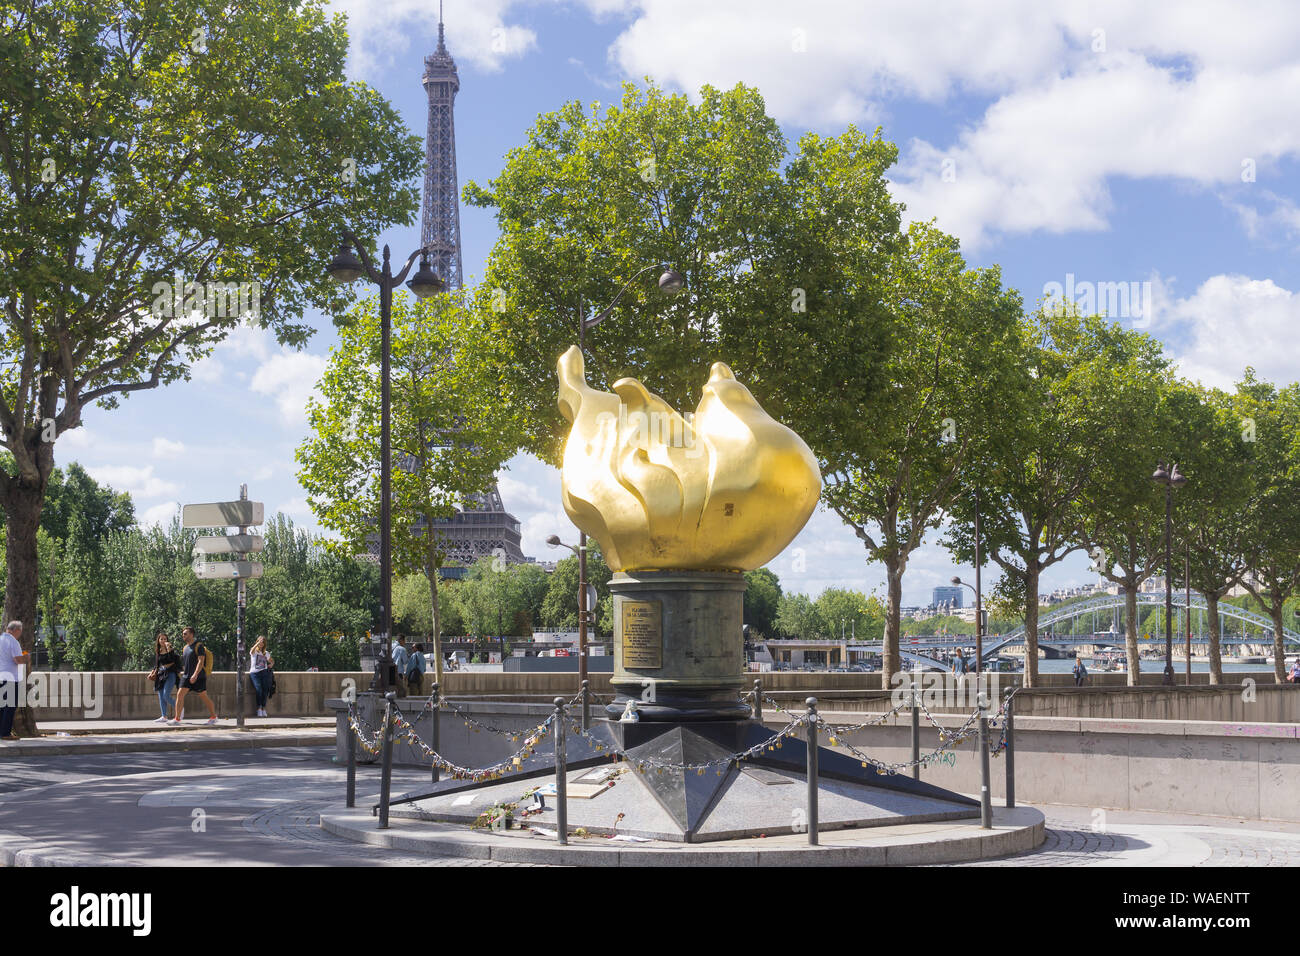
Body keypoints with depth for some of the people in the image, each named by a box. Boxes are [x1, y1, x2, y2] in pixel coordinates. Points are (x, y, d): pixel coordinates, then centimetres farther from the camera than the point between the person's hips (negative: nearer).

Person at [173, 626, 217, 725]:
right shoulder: (186, 647, 15)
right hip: (186, 676, 7)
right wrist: (184, 671, 20)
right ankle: (177, 719, -6)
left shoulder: (198, 645, -10)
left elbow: (201, 661, -18)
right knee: (180, 695, -7)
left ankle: (213, 717, 15)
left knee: (204, 697, 1)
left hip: (198, 677, -7)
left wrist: (195, 675, -26)